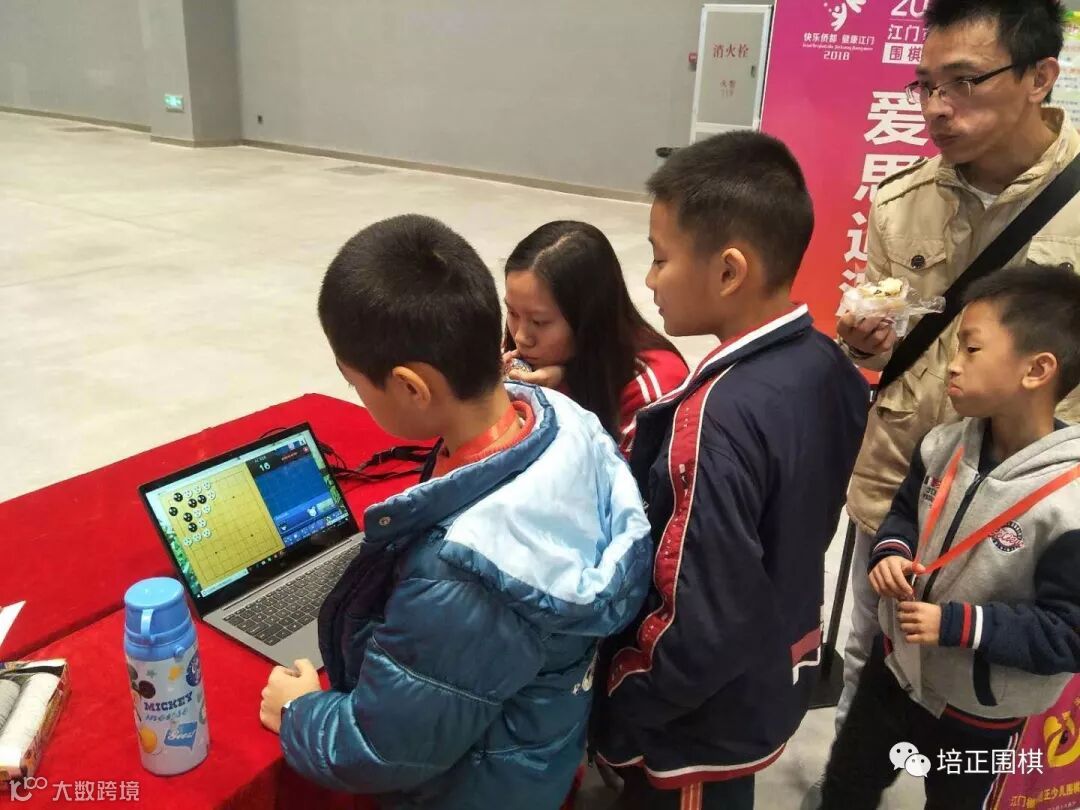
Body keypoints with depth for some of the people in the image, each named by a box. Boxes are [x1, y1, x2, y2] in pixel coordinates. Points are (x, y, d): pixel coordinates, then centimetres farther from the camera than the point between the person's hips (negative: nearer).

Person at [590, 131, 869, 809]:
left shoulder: (720, 419, -33)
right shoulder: (827, 364, -8)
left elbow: (708, 628, -30)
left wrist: (614, 713, -14)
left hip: (703, 721, -7)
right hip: (779, 678, 7)